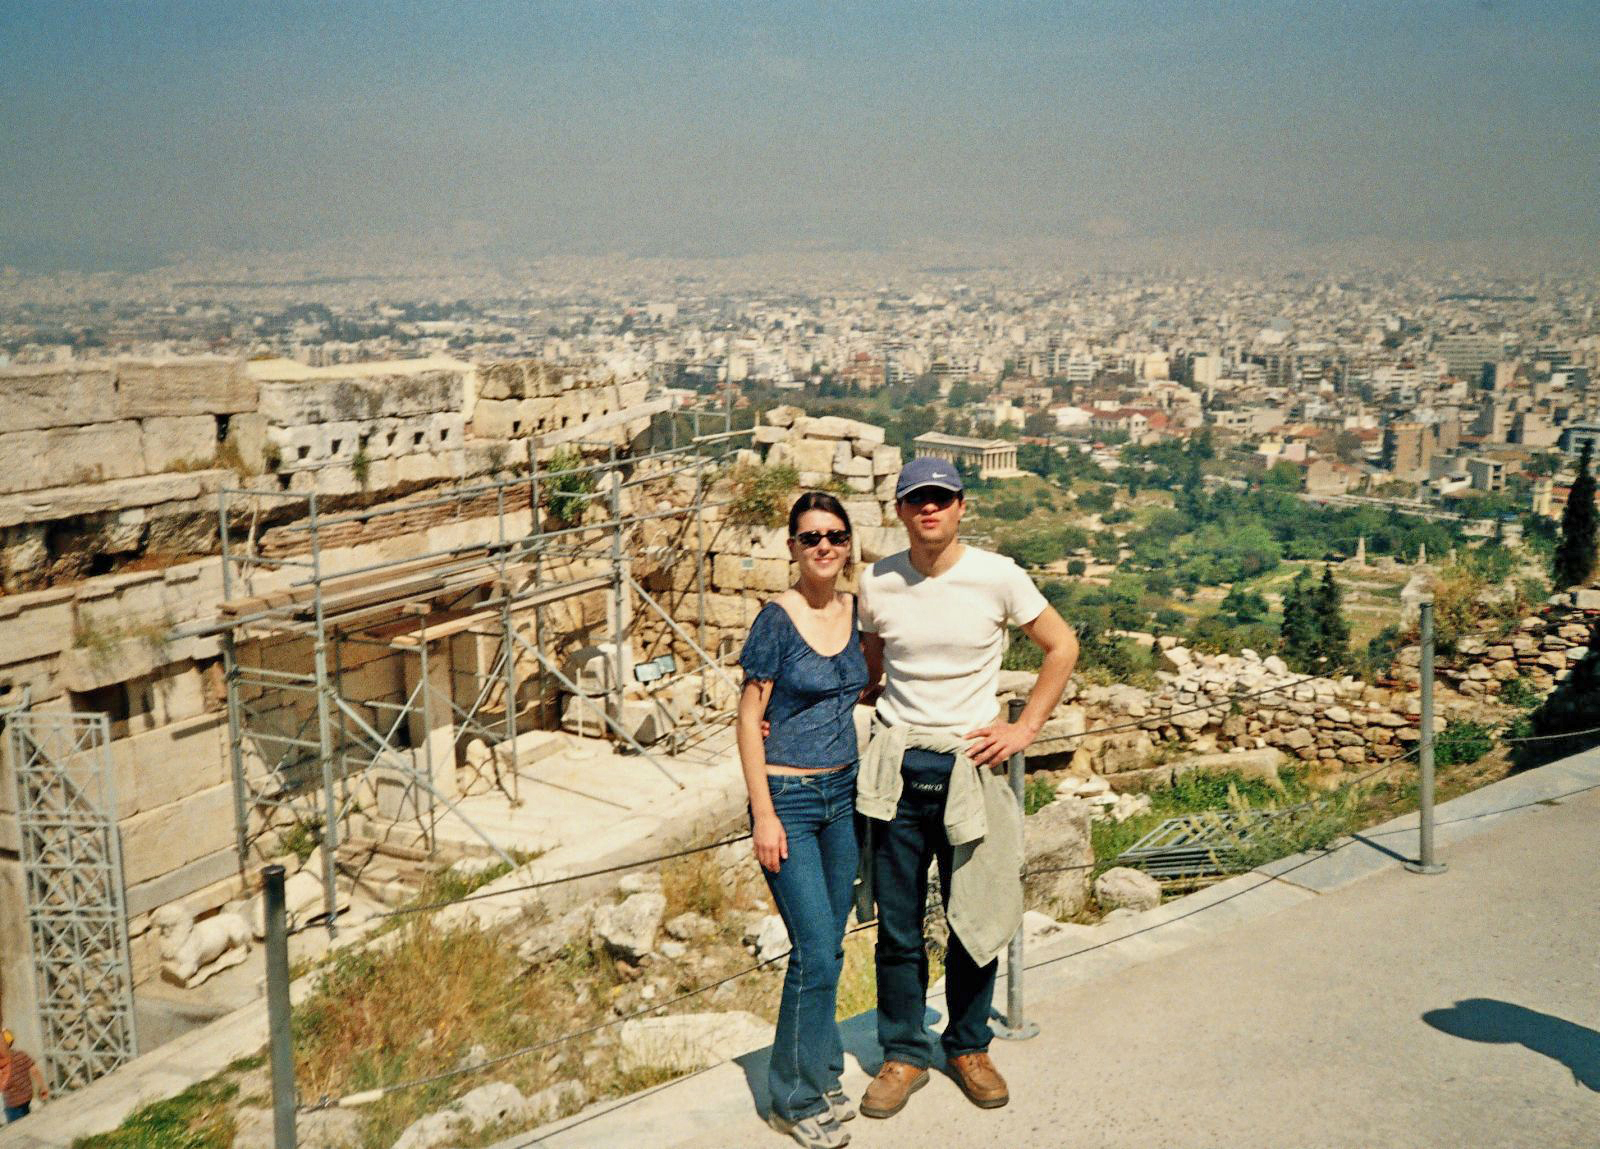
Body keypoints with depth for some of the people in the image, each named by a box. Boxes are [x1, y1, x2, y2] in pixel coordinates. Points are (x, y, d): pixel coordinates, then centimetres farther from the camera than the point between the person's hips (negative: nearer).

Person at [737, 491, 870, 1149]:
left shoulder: (856, 613, 5)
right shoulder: (777, 620, -12)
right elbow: (749, 718, -10)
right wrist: (763, 814, -14)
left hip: (843, 795, 6)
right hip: (787, 797, -6)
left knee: (828, 948, 12)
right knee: (815, 952, -8)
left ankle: (820, 1076, 26)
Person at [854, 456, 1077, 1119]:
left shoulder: (996, 577, -6)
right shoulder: (876, 584, 0)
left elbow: (1062, 647, 5)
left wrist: (1025, 729, -1)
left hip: (970, 765, -1)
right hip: (896, 770, 1)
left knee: (975, 921, 8)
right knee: (897, 927, 7)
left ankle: (968, 1046, 29)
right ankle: (904, 1056, 24)